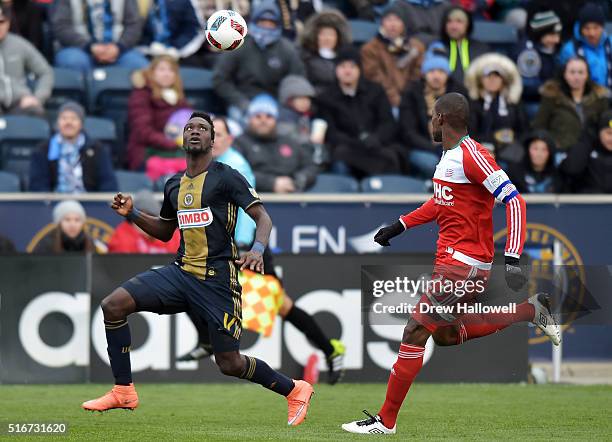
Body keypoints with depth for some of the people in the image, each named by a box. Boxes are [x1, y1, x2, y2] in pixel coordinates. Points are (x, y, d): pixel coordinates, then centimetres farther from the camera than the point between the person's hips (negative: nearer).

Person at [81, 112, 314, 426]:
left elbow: (262, 218, -7)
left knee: (229, 363, -6)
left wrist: (257, 249, -27)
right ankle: (123, 391, -3)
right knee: (113, 305, -10)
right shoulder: (174, 185, 14)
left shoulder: (226, 177, -4)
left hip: (217, 279, -6)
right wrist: (132, 215, 12)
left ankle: (295, 390, 18)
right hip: (181, 272, 6)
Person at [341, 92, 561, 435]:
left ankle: (386, 420, -3)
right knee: (445, 335, 18)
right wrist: (399, 226, 25)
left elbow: (514, 201, -22)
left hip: (464, 262, -10)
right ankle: (532, 311, 23)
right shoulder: (450, 155, 12)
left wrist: (513, 259, -29)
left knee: (415, 332, -9)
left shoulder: (472, 156, -18)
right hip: (451, 260, 10)